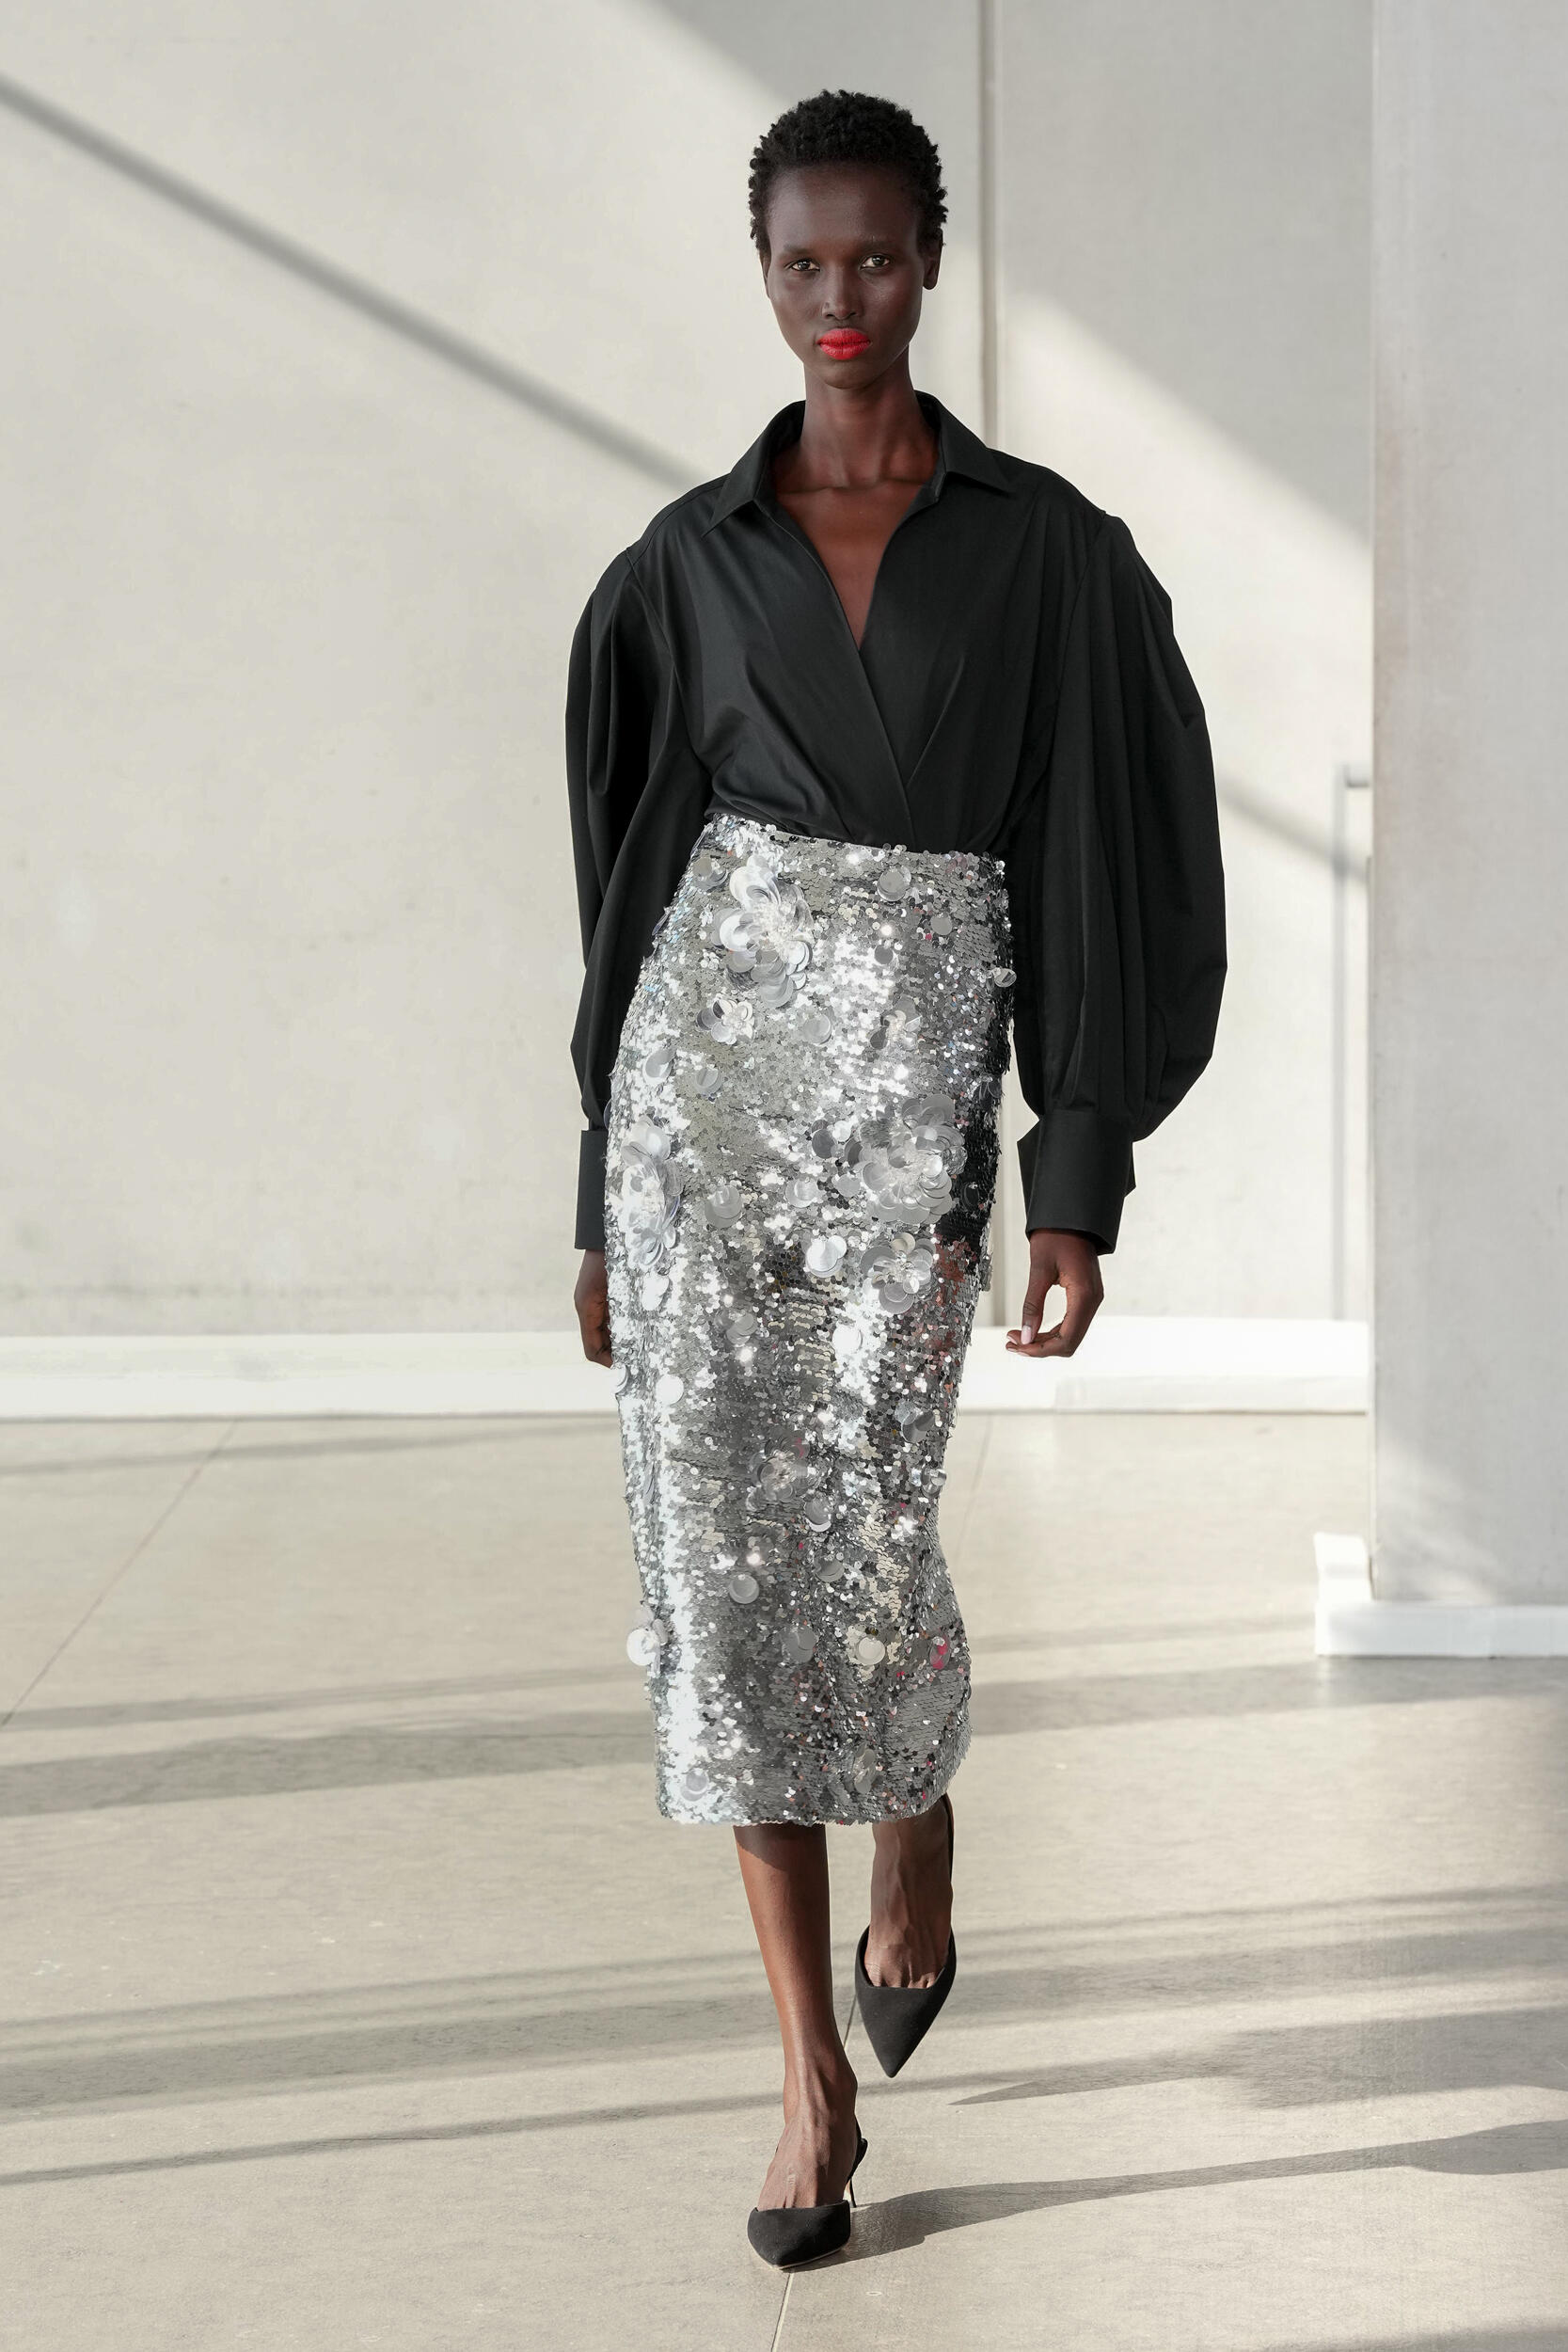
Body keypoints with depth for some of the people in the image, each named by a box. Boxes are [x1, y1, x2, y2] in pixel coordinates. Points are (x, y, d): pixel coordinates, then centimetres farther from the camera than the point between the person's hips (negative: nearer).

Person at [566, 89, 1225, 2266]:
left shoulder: (1046, 553, 3)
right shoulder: (687, 561, 9)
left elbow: (1100, 866, 0)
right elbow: (626, 866, 12)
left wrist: (1080, 1180, -6)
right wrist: (604, 1194, 10)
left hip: (908, 1085, -2)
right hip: (699, 1078, 2)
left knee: (860, 1533, -13)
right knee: (728, 1552, -2)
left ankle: (918, 1860, 25)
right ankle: (816, 2079, 8)